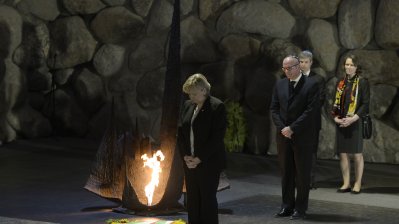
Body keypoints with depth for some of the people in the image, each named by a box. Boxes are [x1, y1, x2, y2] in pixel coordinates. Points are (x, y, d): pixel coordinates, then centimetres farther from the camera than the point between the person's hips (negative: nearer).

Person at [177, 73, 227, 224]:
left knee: (208, 199, -3)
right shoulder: (188, 105, 11)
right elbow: (180, 132, 12)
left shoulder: (217, 107, -10)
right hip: (190, 162, 6)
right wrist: (185, 155, -1)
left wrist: (199, 159, -15)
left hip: (209, 163, -6)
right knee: (192, 200, 7)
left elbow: (217, 137, -15)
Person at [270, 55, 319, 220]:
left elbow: (310, 111, -13)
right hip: (283, 134, 5)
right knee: (286, 172, 7)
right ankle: (287, 206, 14)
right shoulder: (280, 85, 9)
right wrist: (282, 128, -6)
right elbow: (274, 108, 9)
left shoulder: (311, 85, -6)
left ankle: (300, 208, 7)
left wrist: (292, 128, -15)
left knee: (302, 172, 1)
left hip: (302, 136, -4)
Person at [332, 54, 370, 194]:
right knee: (342, 154, 5)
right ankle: (346, 184, 13)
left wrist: (353, 119, -17)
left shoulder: (362, 82, -3)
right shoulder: (340, 82, 11)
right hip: (341, 124, 5)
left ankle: (358, 184, 9)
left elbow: (365, 104, -8)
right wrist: (336, 117, -3)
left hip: (355, 123, -5)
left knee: (357, 154, 0)